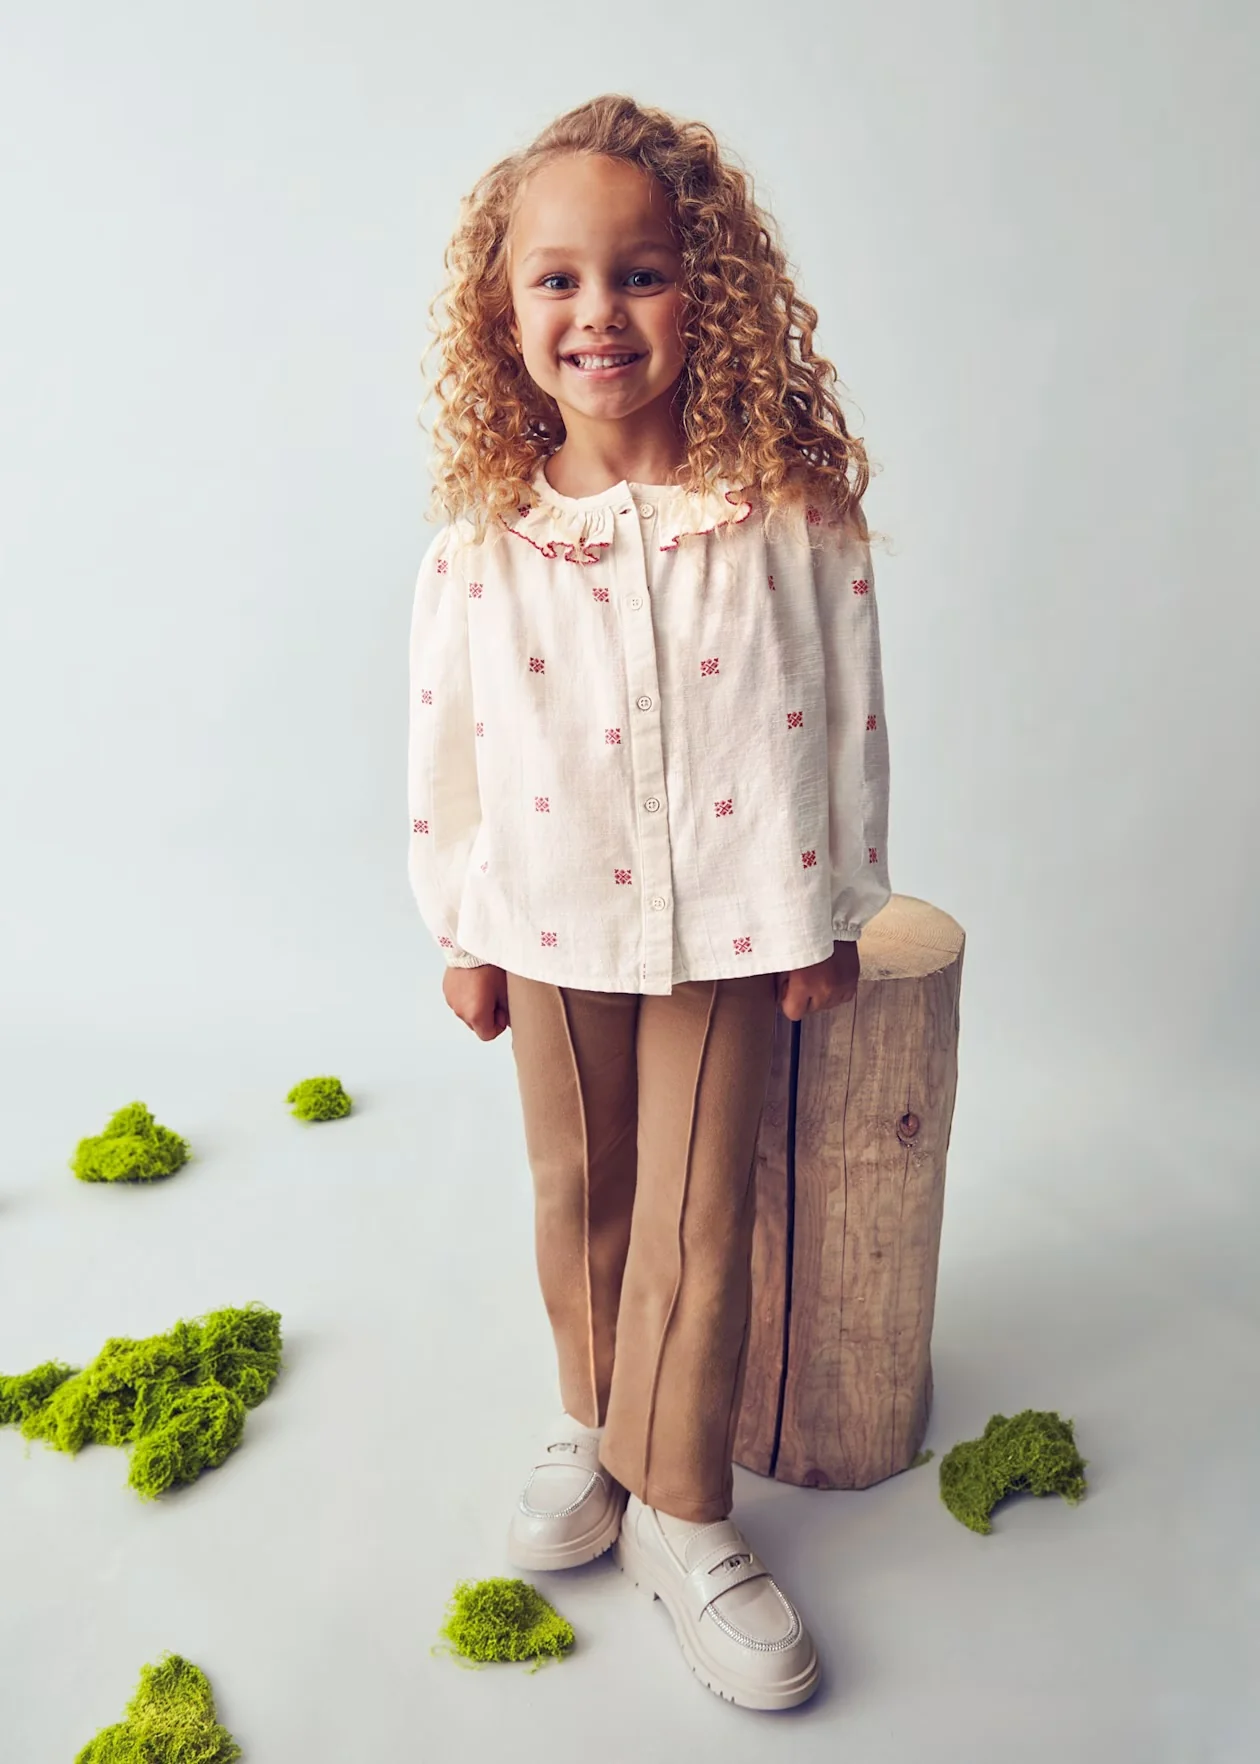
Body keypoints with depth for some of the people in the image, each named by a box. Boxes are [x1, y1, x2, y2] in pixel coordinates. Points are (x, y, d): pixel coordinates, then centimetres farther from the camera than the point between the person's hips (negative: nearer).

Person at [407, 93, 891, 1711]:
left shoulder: (790, 511, -10)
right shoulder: (483, 537, -6)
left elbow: (844, 717, -4)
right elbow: (446, 741, 0)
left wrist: (831, 912, -1)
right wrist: (461, 934, 4)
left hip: (727, 922, -1)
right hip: (552, 923, 2)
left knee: (697, 1218, 6)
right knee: (576, 1193, 18)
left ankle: (677, 1510, 26)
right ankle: (591, 1418, 44)